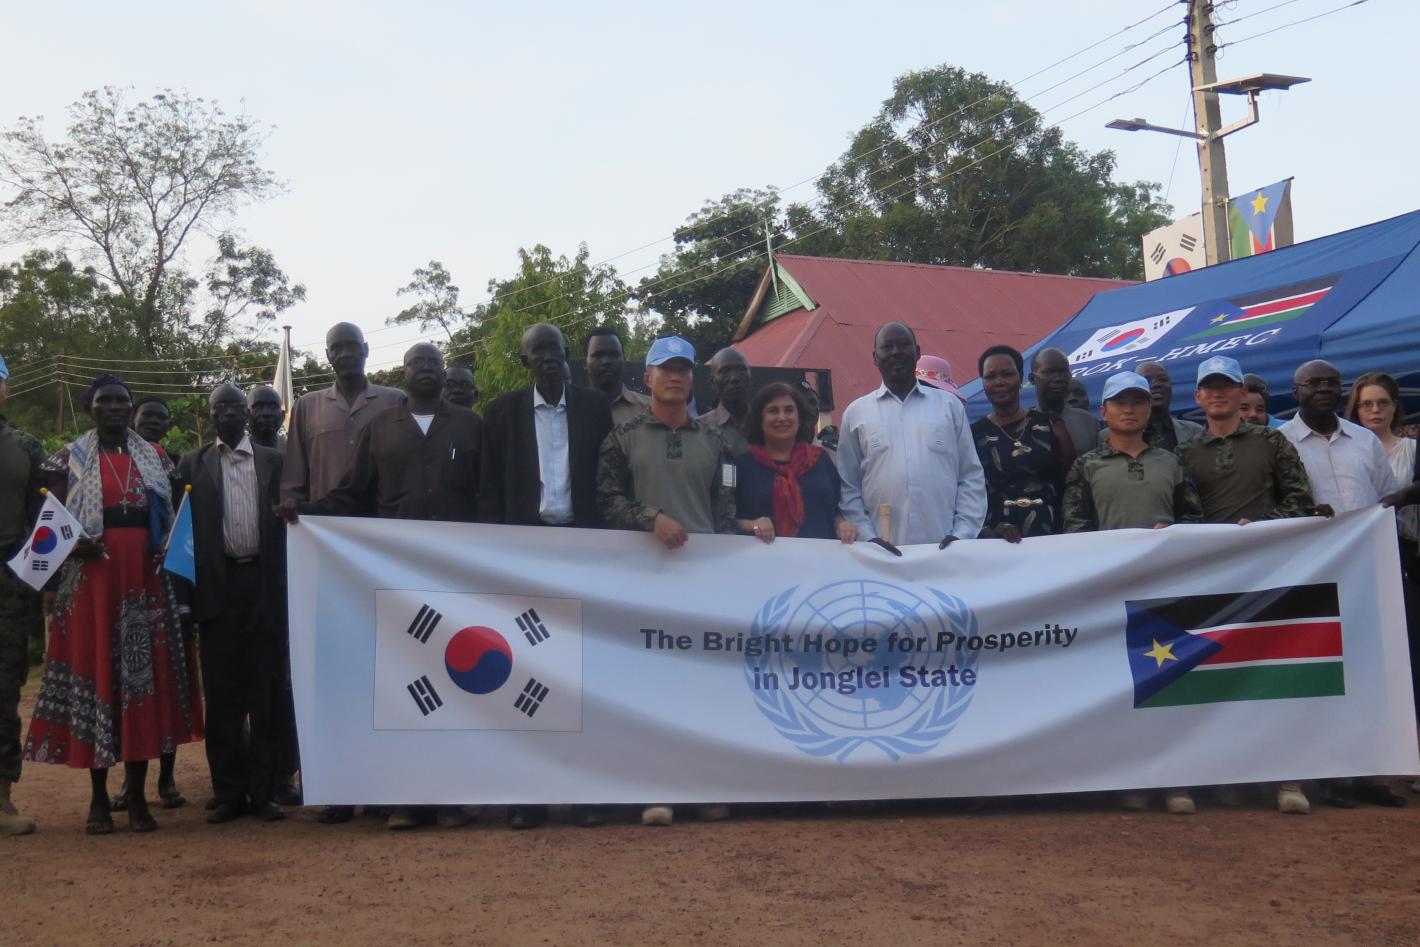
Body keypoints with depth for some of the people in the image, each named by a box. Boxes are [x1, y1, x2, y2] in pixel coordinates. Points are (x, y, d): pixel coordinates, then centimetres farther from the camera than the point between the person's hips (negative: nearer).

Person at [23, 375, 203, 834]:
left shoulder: (154, 459, 12)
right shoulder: (70, 458, 5)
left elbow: (169, 519, 15)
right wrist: (71, 545, -18)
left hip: (145, 583, 2)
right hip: (89, 582, -2)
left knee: (144, 681, 1)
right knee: (94, 676, 0)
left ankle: (137, 796, 8)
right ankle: (98, 798, 8)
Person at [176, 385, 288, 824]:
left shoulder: (273, 460, 9)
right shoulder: (193, 464, 10)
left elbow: (286, 519, 6)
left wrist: (286, 585, -3)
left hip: (264, 583, 0)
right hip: (217, 585, 0)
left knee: (266, 691, 2)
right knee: (222, 693, 2)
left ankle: (265, 790, 8)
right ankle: (229, 791, 8)